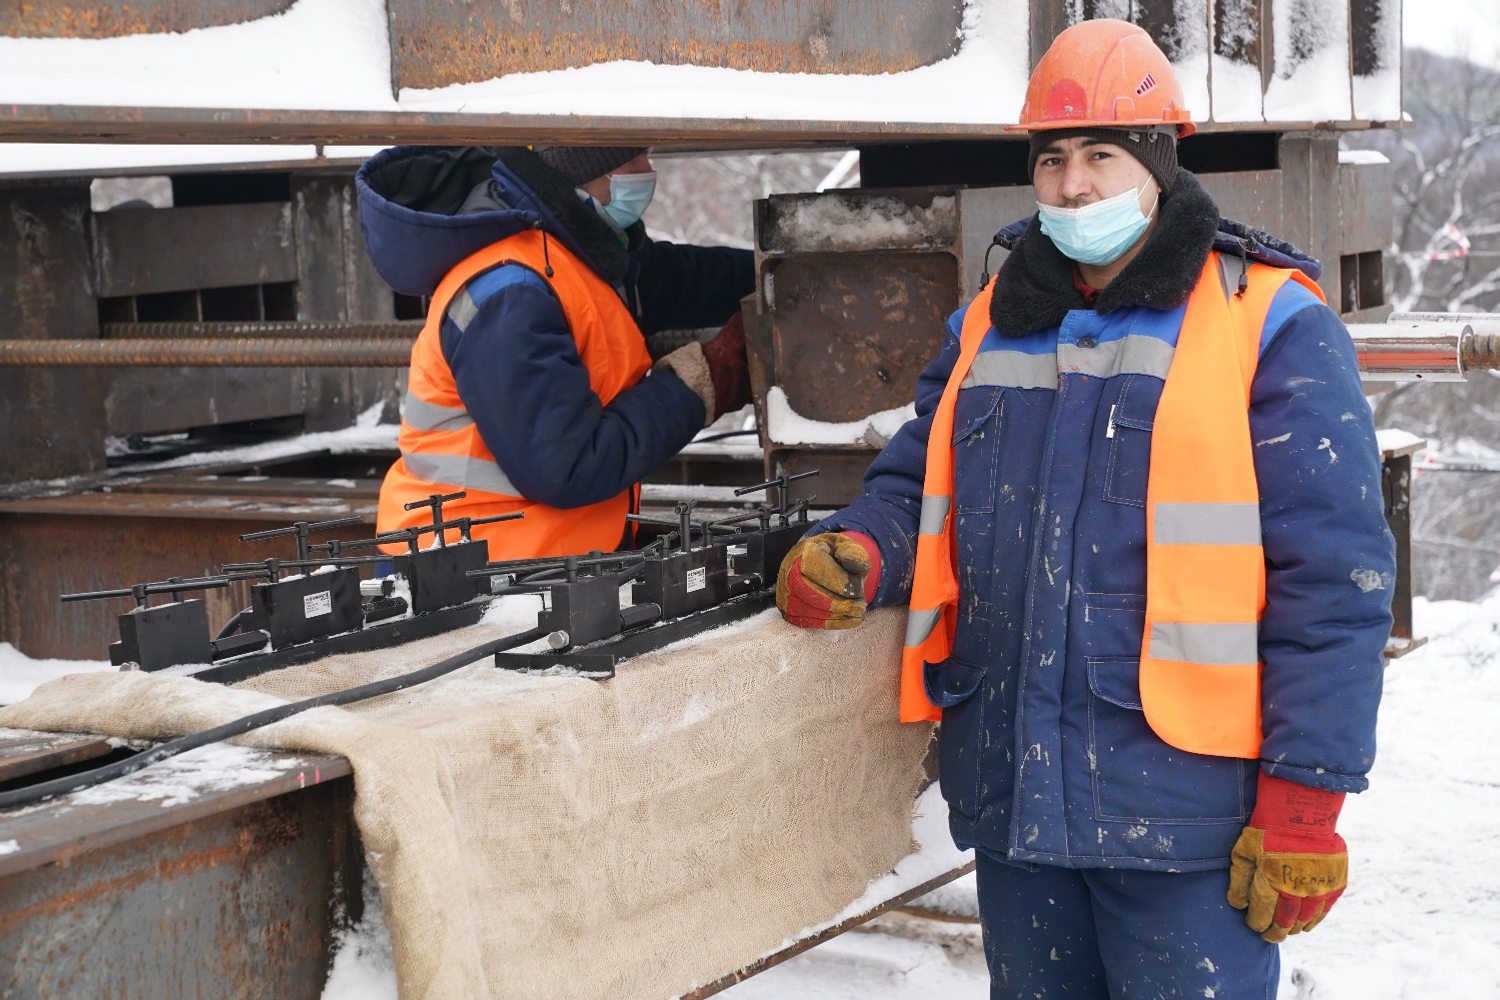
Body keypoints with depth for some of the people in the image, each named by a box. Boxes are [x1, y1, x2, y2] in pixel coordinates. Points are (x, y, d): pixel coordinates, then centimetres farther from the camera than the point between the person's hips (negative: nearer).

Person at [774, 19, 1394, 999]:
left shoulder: (1270, 328, -6)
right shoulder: (988, 328, 13)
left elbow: (1331, 579, -10)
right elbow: (920, 483, 22)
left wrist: (1304, 802, -14)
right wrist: (860, 552, -3)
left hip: (1182, 813, -5)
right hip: (1012, 803, 6)